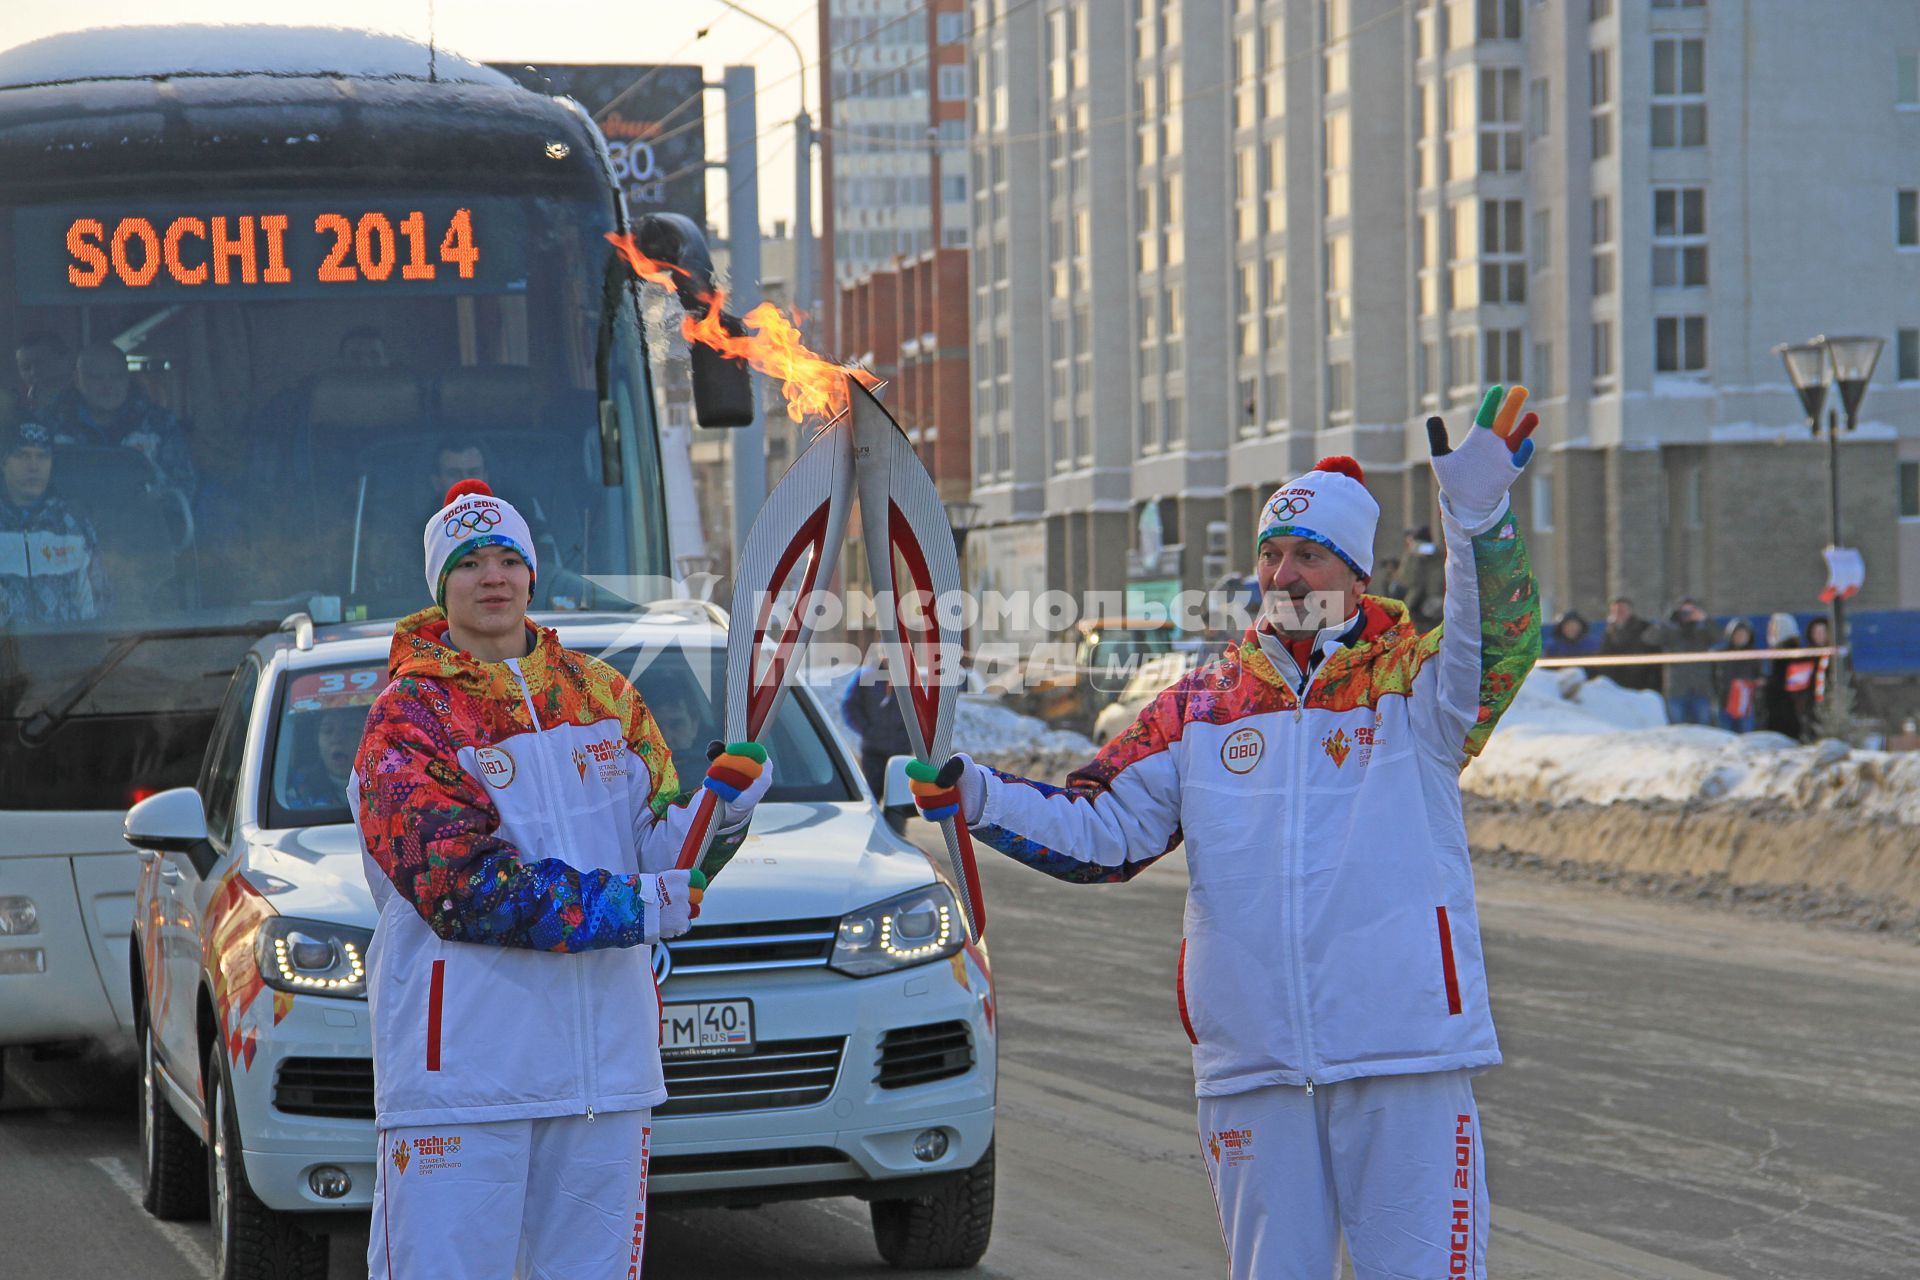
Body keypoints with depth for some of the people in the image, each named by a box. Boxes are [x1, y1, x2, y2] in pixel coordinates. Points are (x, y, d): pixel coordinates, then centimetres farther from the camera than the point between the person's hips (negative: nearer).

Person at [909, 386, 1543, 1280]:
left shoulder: (1412, 682, 0)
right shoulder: (1200, 708, 10)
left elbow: (1496, 654, -21)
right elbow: (1103, 832, 8)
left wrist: (1479, 517, -36)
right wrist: (976, 798, -7)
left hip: (1406, 1052, -3)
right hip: (1252, 1063, 4)